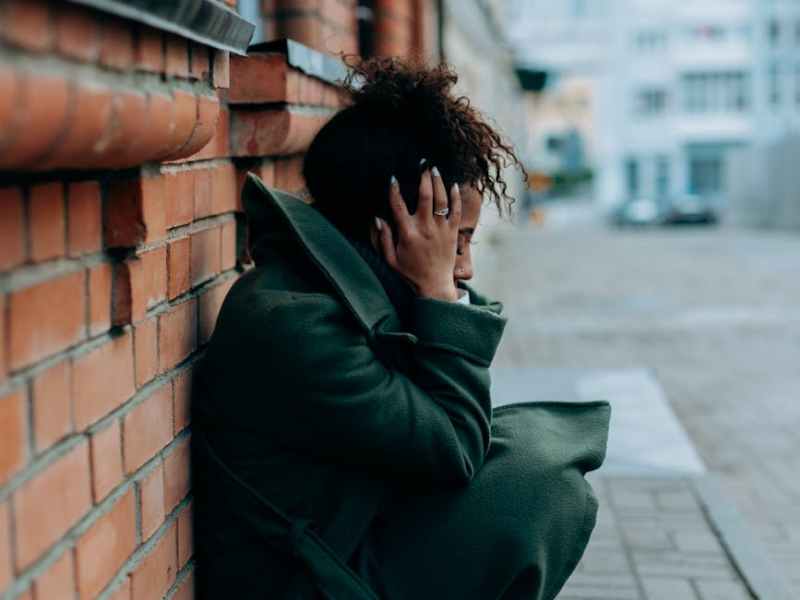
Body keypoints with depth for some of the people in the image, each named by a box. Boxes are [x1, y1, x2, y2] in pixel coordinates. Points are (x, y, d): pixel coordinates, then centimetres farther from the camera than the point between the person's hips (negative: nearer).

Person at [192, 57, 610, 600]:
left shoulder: (326, 289, 2)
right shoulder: (288, 325, -27)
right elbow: (453, 449, -21)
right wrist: (438, 291, -17)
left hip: (354, 547, 9)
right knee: (546, 490, -11)